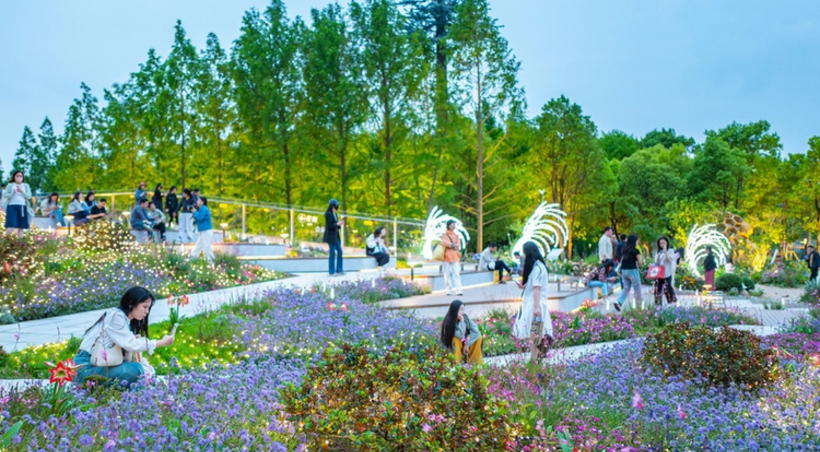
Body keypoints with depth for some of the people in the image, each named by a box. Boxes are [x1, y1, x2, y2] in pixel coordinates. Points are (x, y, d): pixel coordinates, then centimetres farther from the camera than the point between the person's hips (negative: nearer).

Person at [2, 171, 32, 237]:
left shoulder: (26, 186, 12)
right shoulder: (10, 185, 7)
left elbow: (29, 196, 2)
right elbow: (5, 195, 0)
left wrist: (21, 191, -14)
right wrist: (12, 193, -17)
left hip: (22, 207, 2)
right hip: (12, 206, -2)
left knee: (21, 227, 2)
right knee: (11, 226, -14)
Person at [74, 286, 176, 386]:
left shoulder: (128, 322, 13)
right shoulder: (116, 316, -13)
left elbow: (129, 352, 6)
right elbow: (130, 344, -22)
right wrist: (161, 343, -16)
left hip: (101, 364, 9)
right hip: (88, 367, -9)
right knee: (136, 370, -23)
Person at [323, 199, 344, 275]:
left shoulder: (335, 214, 13)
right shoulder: (328, 214, -13)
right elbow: (329, 226, -18)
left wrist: (340, 224, 1)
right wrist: (337, 224, -14)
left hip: (336, 236, 9)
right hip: (331, 236, -9)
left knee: (339, 252, 8)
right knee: (332, 253, -4)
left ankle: (339, 270, 15)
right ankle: (331, 272, 4)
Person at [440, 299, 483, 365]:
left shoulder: (465, 317, -15)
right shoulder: (449, 322, -27)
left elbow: (476, 330, -18)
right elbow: (461, 335, -35)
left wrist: (467, 343, -24)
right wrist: (462, 321, -36)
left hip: (465, 342, 4)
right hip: (454, 346, -4)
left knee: (478, 336, -19)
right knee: (456, 339, -35)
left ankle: (473, 360, -7)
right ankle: (456, 363, -21)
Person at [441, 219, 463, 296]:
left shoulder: (456, 235, 15)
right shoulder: (444, 234, 7)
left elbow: (457, 246, 4)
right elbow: (444, 243, -10)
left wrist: (449, 244, -6)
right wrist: (453, 245, -5)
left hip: (454, 256, 2)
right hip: (446, 256, -2)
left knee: (456, 273, -7)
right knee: (447, 274, -2)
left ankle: (458, 290, -13)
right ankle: (449, 290, 0)